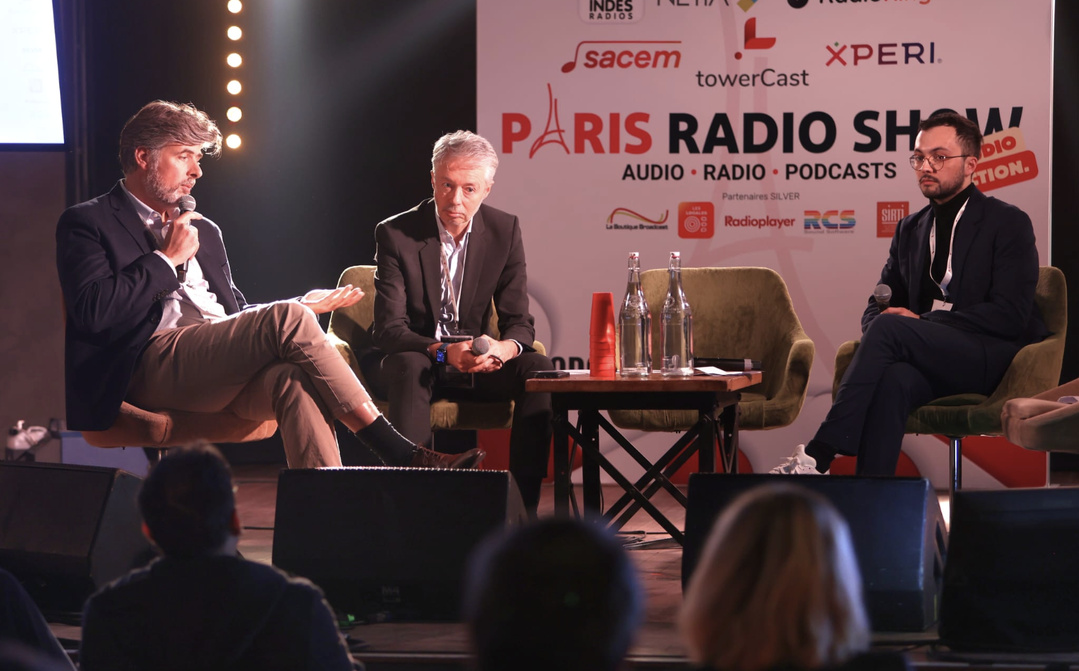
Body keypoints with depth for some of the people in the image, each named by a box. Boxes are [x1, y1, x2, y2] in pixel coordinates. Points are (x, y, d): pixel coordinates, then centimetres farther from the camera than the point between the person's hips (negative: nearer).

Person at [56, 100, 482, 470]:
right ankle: (398, 454, -26)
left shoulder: (204, 232, 32)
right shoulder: (87, 223, 10)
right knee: (287, 319, -27)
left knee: (294, 379, -32)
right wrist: (167, 259, -1)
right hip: (150, 364, -6)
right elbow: (95, 312, -7)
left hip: (223, 372, 6)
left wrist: (299, 309, 11)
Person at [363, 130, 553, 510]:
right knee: (409, 367, -37)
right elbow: (389, 329, -18)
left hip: (473, 362, 3)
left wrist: (504, 348, -30)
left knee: (538, 369, -22)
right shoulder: (396, 234, -13)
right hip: (409, 360, -3)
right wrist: (444, 352, -37)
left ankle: (523, 503, -23)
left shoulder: (504, 231, -3)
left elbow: (519, 321, -4)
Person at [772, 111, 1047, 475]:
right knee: (894, 379, -35)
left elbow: (1009, 314, -9)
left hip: (992, 359, -4)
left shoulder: (1009, 223, 2)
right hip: (931, 365, 4)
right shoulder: (910, 230, 21)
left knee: (888, 328, -30)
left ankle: (818, 457, -35)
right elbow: (878, 306, 20)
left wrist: (922, 322, -14)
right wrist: (877, 332, -7)